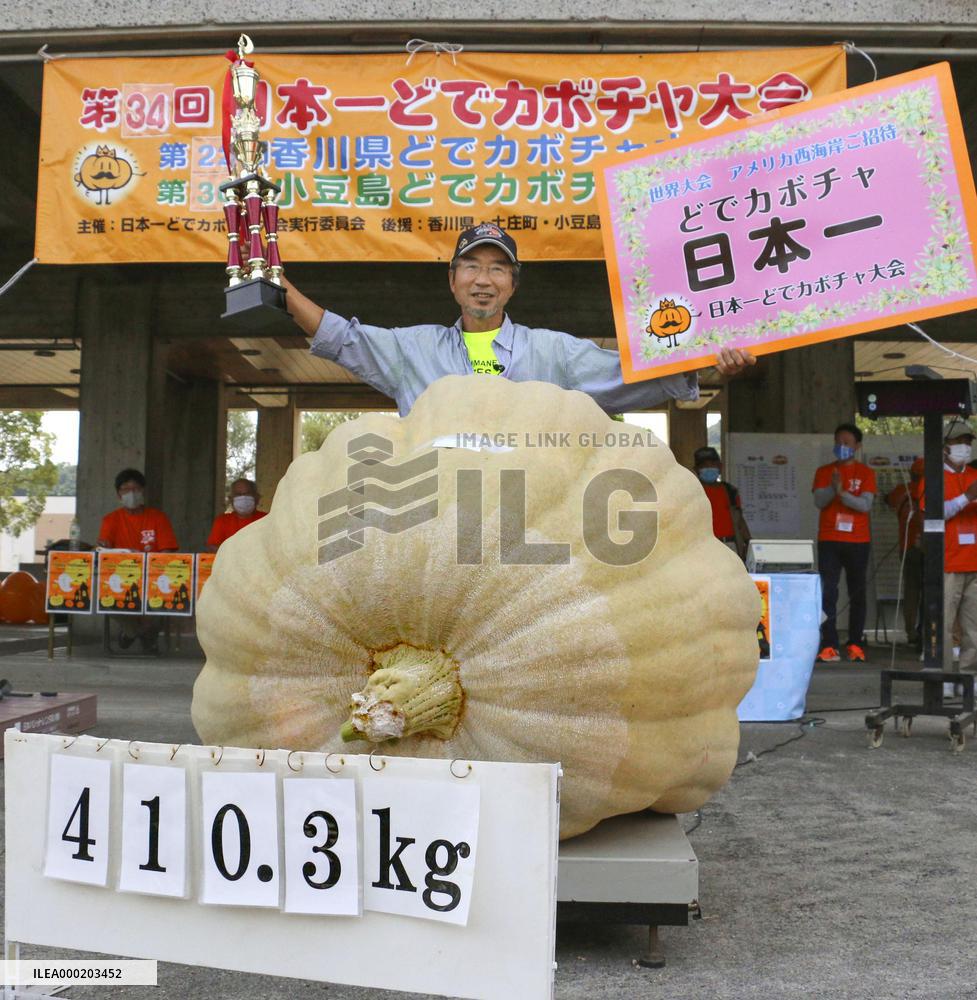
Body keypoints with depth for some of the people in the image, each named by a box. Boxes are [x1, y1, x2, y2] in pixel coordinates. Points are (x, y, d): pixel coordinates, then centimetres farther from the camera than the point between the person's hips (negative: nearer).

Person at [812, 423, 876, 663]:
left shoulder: (865, 473, 6)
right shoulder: (824, 472, 11)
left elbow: (865, 505, -6)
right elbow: (819, 501, -2)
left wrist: (842, 492, -20)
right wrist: (833, 487, -19)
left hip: (858, 541, 0)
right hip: (829, 541, 0)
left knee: (857, 594, 3)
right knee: (827, 593, -8)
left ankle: (855, 645, 9)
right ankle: (829, 646, -9)